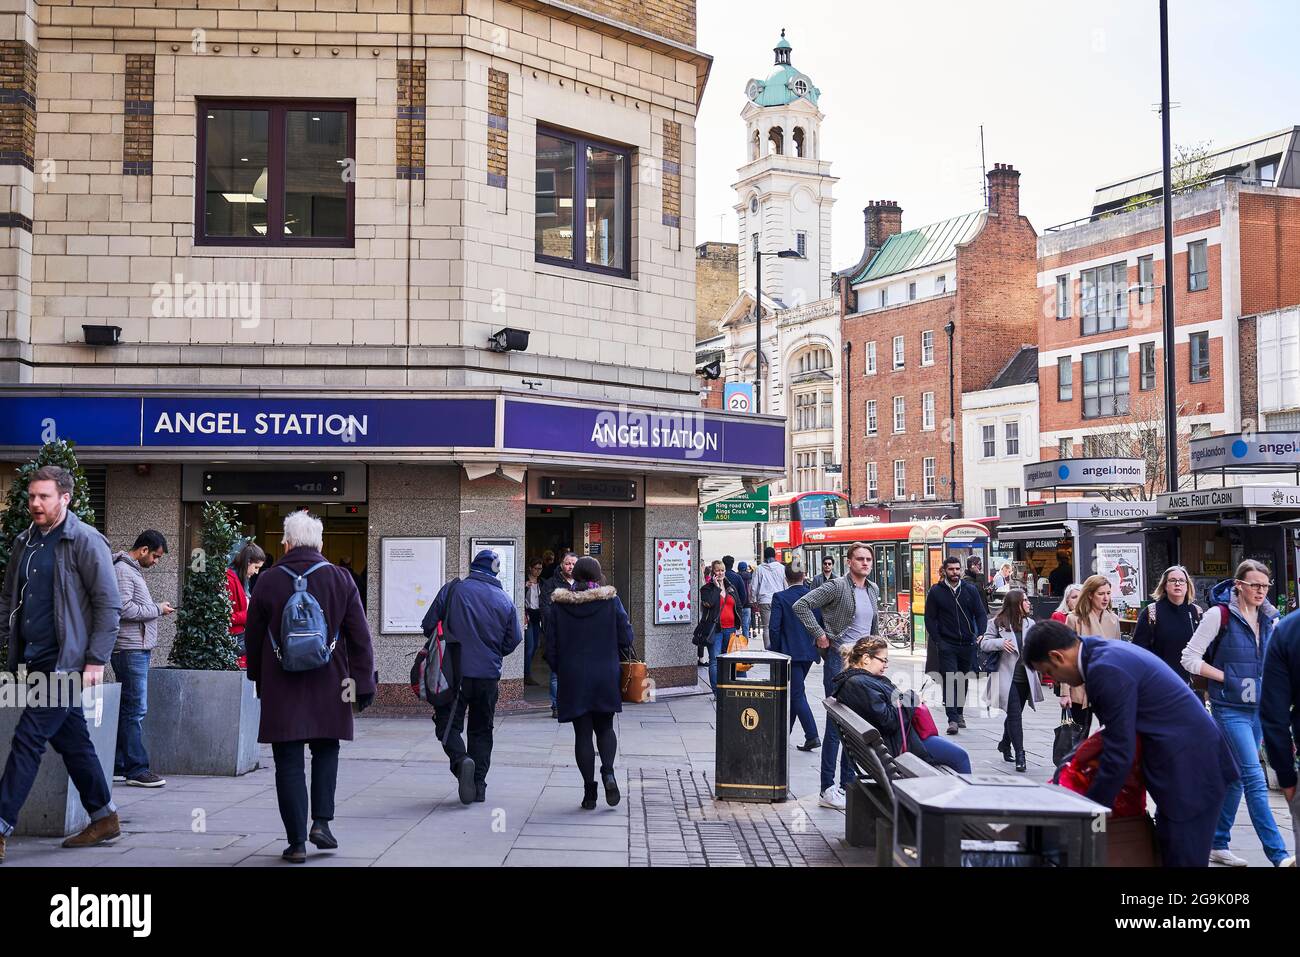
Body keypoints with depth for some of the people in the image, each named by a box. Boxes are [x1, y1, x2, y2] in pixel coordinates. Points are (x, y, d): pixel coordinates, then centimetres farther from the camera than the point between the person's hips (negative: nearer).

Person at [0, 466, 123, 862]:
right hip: (34, 660, 8)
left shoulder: (85, 541, -10)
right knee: (72, 740, 13)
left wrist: (96, 660, -15)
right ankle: (104, 818, 23)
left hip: (65, 662, -7)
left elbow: (109, 604, -11)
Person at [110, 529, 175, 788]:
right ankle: (136, 769, -7)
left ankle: (119, 766, 16)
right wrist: (157, 609, -11)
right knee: (135, 710, -9)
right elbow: (125, 609, -19)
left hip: (138, 649, 10)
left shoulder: (134, 570, 20)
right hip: (130, 649, -10)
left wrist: (156, 609, 9)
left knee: (127, 709, 12)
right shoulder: (122, 570, -10)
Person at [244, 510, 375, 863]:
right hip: (328, 688, 1)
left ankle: (297, 842, 2)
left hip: (280, 690, -1)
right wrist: (365, 684, 3)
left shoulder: (268, 582, -1)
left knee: (289, 764, 3)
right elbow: (360, 638, -2)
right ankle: (321, 822, 6)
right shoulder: (341, 579, 0)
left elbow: (252, 639, 8)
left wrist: (259, 680, 21)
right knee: (326, 753, 19)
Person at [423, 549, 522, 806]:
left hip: (455, 672, -2)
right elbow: (514, 640, 5)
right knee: (481, 729, 15)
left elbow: (429, 625, -3)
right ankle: (479, 785, 12)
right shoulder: (504, 599, 3)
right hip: (489, 675, 2)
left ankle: (460, 760, -22)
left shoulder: (452, 589, -3)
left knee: (448, 722, 6)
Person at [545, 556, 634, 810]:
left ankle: (589, 790, 3)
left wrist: (559, 671, 12)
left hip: (573, 677, 0)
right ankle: (608, 772, -9)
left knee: (582, 733, 6)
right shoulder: (611, 600, -4)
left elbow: (551, 645, 0)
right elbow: (625, 639, -2)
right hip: (606, 677, 0)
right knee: (605, 728, 16)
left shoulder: (559, 604, -2)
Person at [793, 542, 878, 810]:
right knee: (837, 723, -7)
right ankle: (828, 790, -4)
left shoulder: (873, 590, 13)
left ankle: (848, 784, 20)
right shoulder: (837, 587, -11)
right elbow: (801, 605, -15)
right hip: (839, 659, -7)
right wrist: (820, 634, -15)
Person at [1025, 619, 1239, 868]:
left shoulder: (1105, 670, -21)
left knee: (1183, 859, -4)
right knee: (1169, 854, 14)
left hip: (1189, 771, -10)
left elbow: (1119, 755, -18)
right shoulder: (1109, 651, 10)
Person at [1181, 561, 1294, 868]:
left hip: (1259, 709, 6)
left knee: (1237, 778, 12)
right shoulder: (1220, 615, -11)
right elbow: (1190, 659, -9)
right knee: (1255, 779, -11)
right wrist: (1227, 678, -12)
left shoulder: (1270, 618, 7)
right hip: (1230, 710, -6)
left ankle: (1218, 845, 23)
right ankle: (1278, 855, -11)